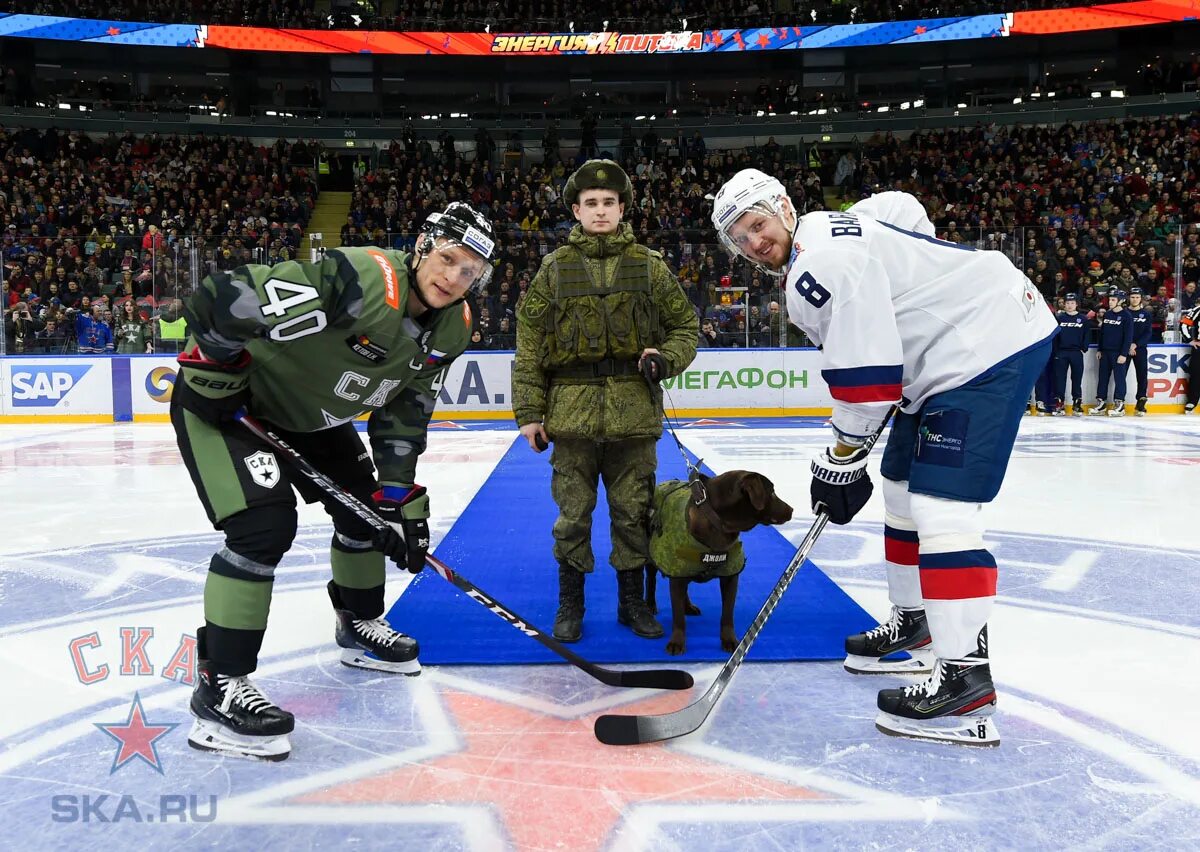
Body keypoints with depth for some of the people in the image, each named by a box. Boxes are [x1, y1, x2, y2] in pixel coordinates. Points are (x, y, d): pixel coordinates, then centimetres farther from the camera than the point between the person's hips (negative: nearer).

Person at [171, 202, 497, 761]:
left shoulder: (451, 327, -8)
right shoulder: (361, 281, -35)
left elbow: (404, 413, 1)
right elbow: (217, 300, -35)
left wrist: (400, 499, -3)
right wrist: (215, 380, -22)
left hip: (311, 414, 9)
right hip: (222, 400, -8)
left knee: (367, 505, 13)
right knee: (266, 524, -22)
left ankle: (359, 628, 37)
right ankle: (219, 689, -10)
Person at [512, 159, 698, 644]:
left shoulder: (648, 266, 6)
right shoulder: (554, 269, 5)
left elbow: (686, 327, 11)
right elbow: (529, 345, 4)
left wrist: (664, 358, -11)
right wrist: (529, 412, 0)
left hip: (634, 413, 1)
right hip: (572, 412, 0)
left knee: (634, 511, 9)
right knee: (572, 514, 7)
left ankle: (632, 601, 25)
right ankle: (570, 604, 23)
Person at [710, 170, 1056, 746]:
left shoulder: (823, 262, -20)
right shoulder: (829, 232, 11)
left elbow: (865, 375, -23)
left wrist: (842, 459, -11)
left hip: (989, 345, -11)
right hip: (954, 349, 11)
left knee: (940, 508, -17)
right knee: (903, 489, 16)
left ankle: (966, 677, -13)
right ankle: (913, 623, 30)